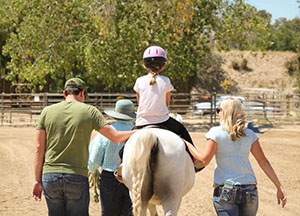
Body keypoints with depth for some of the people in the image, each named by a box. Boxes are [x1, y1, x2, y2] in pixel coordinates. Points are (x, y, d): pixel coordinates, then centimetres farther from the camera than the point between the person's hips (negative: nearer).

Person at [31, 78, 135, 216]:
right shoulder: (90, 111, 0)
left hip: (50, 175, 3)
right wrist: (134, 132, 17)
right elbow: (115, 137, -1)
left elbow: (39, 149, 5)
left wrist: (37, 180, 9)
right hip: (77, 178, -2)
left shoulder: (47, 111, 6)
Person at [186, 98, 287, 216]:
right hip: (249, 191, 4)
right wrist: (279, 187, 6)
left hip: (224, 191, -3)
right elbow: (264, 162, 4)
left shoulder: (216, 133, -6)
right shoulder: (249, 135, 5)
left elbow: (204, 160, -7)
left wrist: (187, 144, 6)